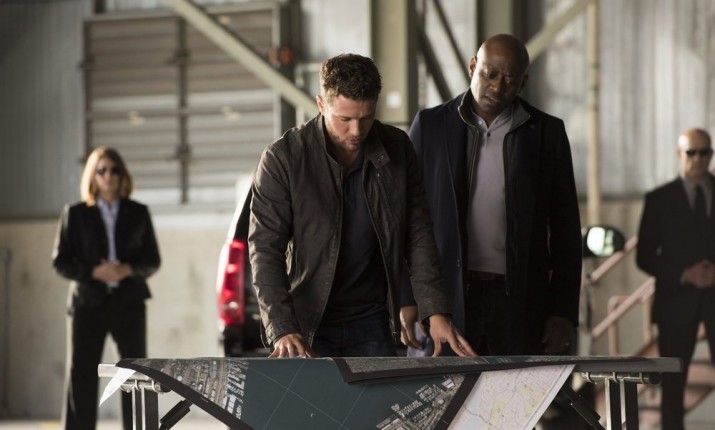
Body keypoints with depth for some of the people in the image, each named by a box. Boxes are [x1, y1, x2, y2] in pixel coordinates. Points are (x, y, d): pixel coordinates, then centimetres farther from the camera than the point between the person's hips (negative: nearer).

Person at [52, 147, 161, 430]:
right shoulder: (75, 214, 4)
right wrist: (93, 272, -15)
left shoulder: (138, 213, 9)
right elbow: (60, 261, 1)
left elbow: (152, 260, 8)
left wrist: (129, 270, -13)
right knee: (81, 375, -4)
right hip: (88, 303, -2)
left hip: (129, 303, 2)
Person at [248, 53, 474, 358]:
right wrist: (282, 330, -22)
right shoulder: (283, 158, -11)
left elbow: (418, 235, 5)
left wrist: (436, 311, -6)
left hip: (373, 322, 3)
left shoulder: (397, 150, -1)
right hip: (308, 326, -3)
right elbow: (264, 248, -11)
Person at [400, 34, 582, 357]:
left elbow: (565, 229, 6)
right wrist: (405, 299, -4)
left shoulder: (547, 133, 5)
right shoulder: (430, 125, 4)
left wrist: (564, 312, -1)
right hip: (444, 297, 0)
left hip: (518, 303, 1)